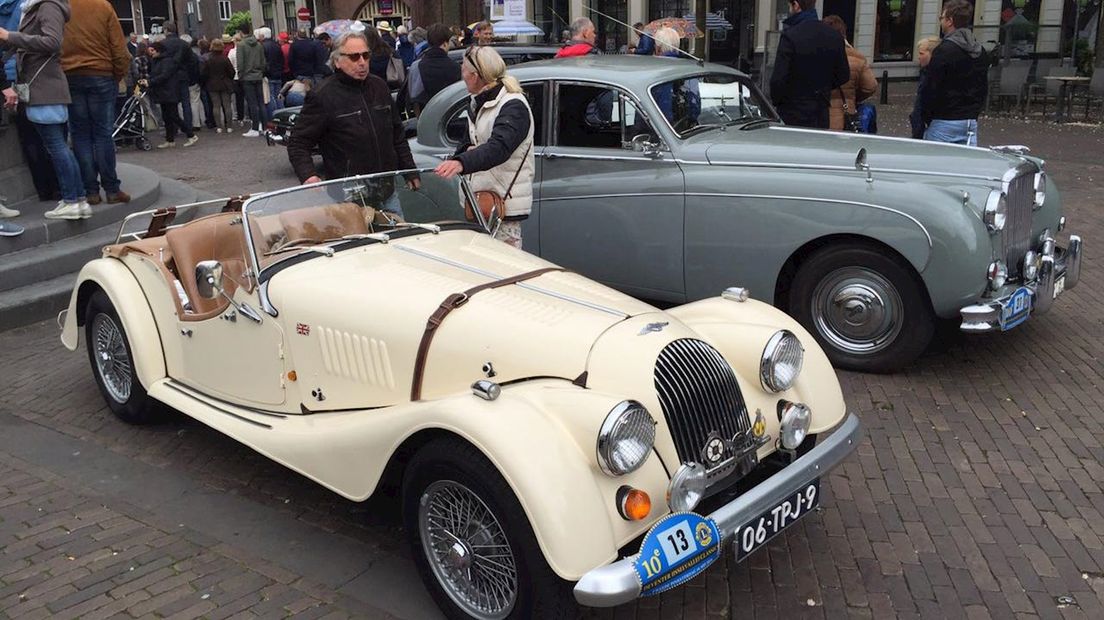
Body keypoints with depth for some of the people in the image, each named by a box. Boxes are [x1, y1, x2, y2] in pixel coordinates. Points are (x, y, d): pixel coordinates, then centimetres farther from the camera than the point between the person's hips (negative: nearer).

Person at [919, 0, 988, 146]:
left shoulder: (944, 51, -13)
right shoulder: (980, 52, 13)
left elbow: (931, 88, -13)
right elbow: (984, 89, 18)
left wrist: (926, 117, -1)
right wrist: (973, 113, 21)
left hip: (944, 123, -7)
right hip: (971, 122, 7)